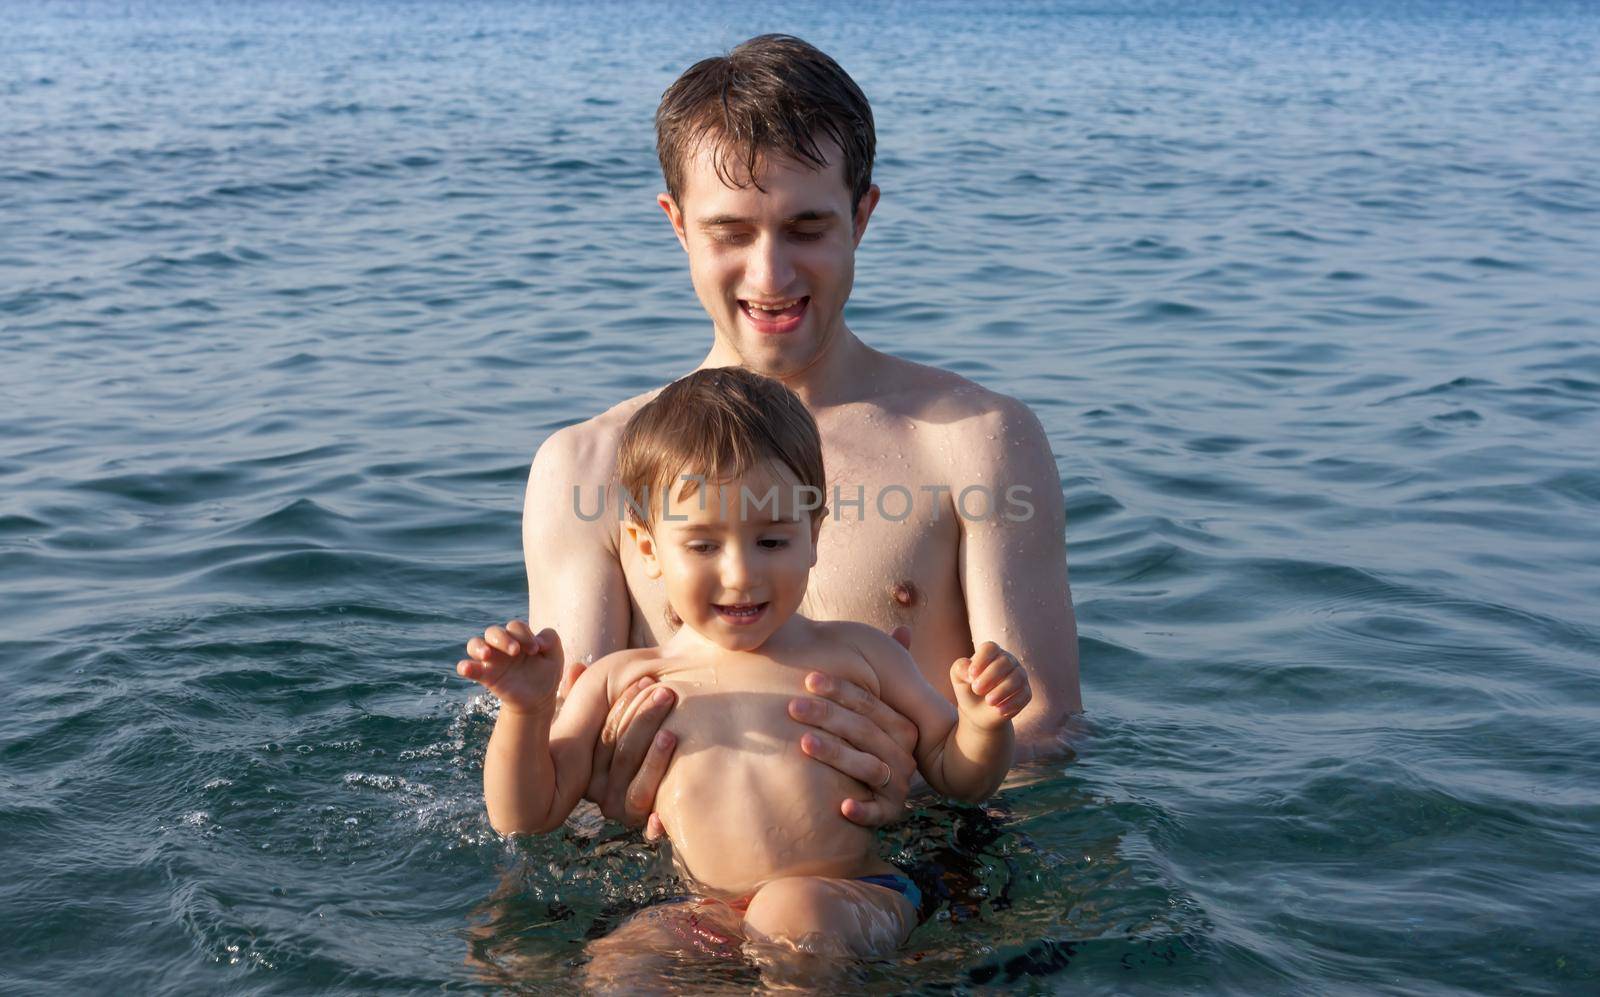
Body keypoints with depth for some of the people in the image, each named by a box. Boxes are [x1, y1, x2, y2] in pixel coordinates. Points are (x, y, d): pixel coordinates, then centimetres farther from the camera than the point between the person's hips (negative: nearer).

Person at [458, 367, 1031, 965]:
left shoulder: (855, 654, 11)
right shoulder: (623, 682, 11)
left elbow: (960, 780, 18)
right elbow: (526, 821, 12)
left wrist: (984, 724, -5)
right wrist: (528, 712, -5)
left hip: (858, 900, 0)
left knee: (791, 913, -34)